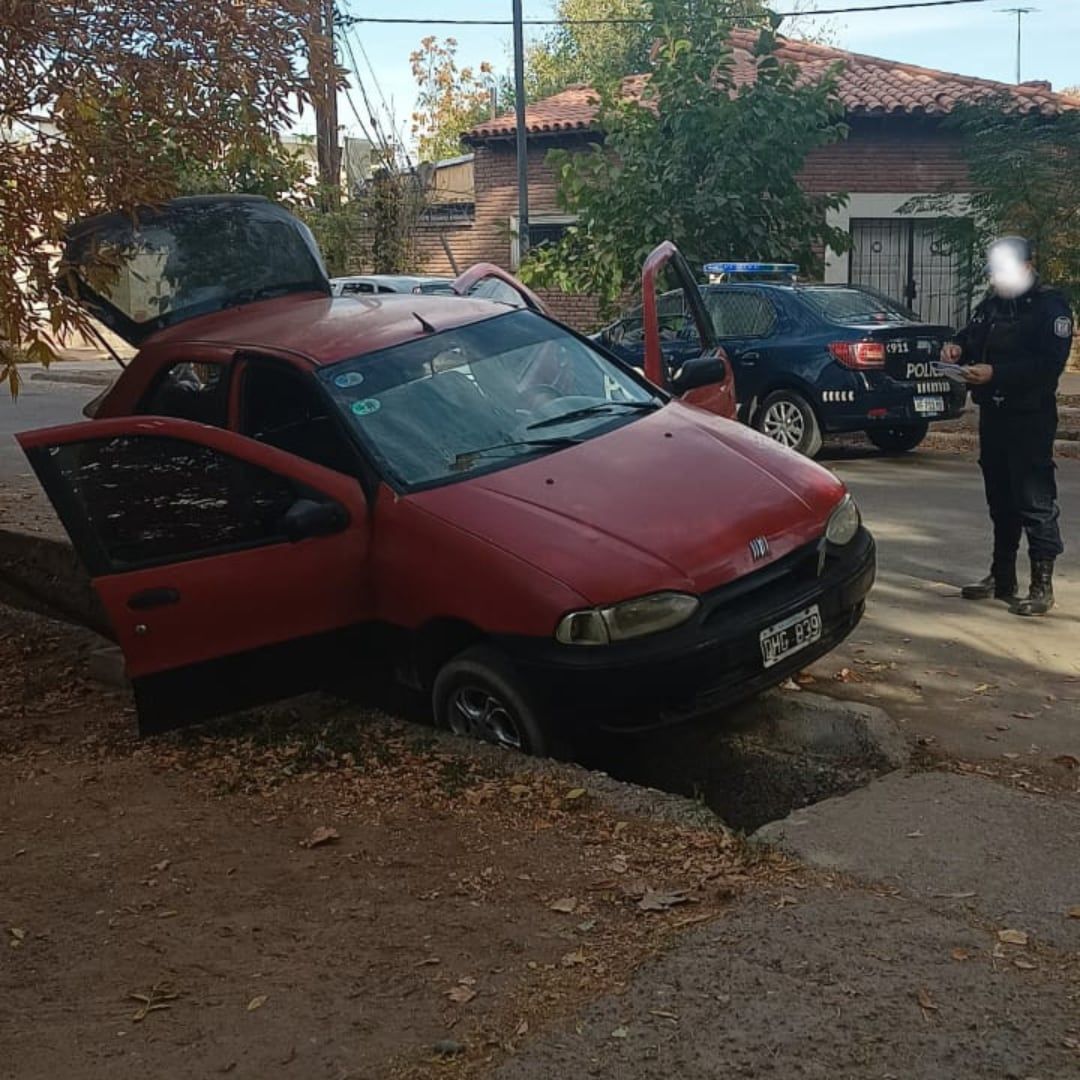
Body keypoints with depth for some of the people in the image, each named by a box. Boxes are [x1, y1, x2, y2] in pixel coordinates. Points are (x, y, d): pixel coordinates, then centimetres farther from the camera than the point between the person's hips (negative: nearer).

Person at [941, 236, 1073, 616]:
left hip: (1030, 417, -7)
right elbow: (973, 335, 23)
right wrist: (958, 347, -1)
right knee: (1000, 498, 14)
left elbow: (1049, 364, -19)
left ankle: (1042, 585, -1)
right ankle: (1002, 577, 24)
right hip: (993, 413, 8)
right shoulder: (992, 304, 13)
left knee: (1035, 499, -7)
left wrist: (995, 373, -25)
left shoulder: (1050, 306, -9)